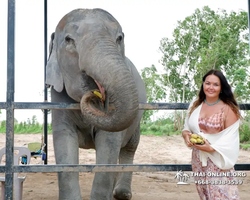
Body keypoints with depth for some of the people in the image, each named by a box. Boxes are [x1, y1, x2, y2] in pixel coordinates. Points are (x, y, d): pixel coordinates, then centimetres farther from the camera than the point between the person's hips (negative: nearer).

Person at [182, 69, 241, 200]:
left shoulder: (228, 109, -8)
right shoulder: (195, 105, 7)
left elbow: (230, 138, -10)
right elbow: (187, 127, 16)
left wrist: (211, 148, -21)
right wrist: (186, 134, -7)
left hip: (218, 159, -5)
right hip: (198, 159, 5)